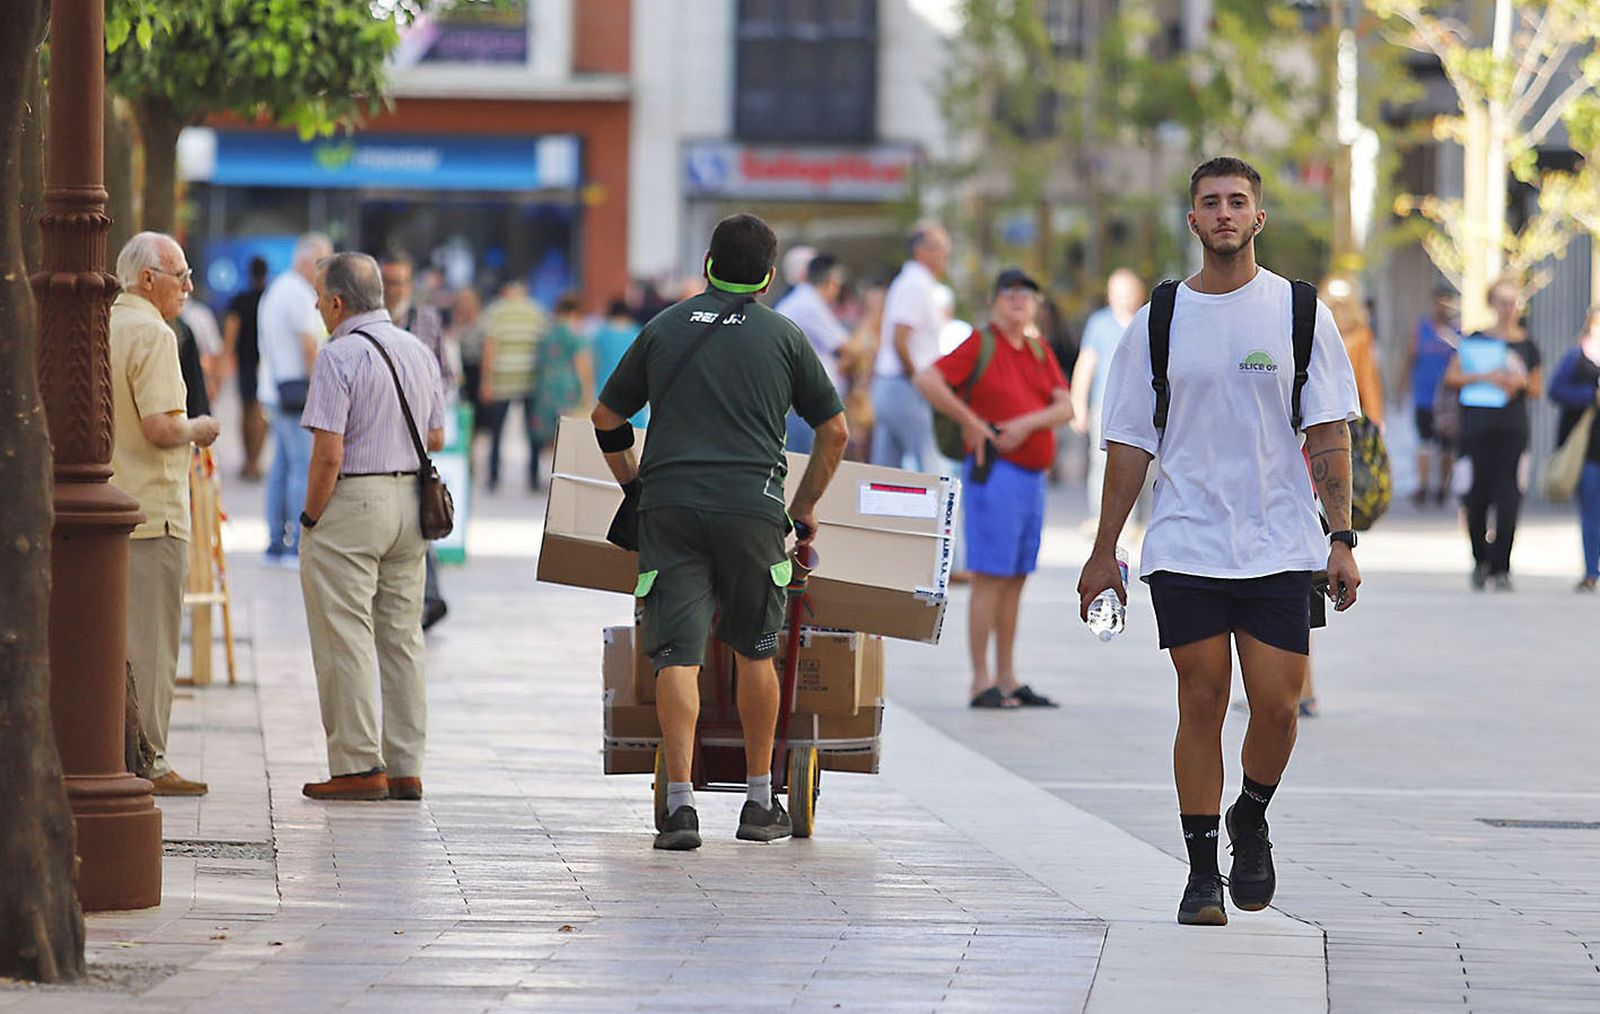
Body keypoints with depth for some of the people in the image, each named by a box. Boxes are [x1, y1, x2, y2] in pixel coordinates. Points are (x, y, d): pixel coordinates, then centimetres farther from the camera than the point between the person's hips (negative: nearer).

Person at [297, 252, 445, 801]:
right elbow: (436, 438, 17)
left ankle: (359, 766, -3)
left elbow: (329, 453, -18)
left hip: (351, 502, -8)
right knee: (402, 637, 11)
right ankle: (405, 768, 13)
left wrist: (310, 518, -8)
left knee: (345, 638, -2)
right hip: (410, 504, 8)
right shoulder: (420, 352, 10)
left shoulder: (339, 357, -14)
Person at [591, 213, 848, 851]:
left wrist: (633, 485, 31)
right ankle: (759, 803, 19)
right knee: (755, 651, 14)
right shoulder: (783, 337, 9)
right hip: (751, 506, 0)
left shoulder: (663, 329, 13)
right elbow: (834, 431, 13)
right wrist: (804, 507, 24)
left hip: (670, 507, 0)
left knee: (677, 655, -4)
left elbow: (607, 420, 18)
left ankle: (680, 803, -14)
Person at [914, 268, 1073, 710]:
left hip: (1033, 475, 7)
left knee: (1015, 580, 10)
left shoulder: (1040, 351, 14)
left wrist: (1027, 424, -12)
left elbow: (1065, 407, 6)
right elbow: (926, 380, -15)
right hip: (995, 472, -7)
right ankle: (982, 682, -7)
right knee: (990, 578, -8)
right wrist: (970, 421, -13)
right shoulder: (981, 346, -4)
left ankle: (1008, 680, 16)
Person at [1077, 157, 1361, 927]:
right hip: (1185, 546, 0)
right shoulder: (1158, 322, 5)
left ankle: (1251, 820, 23)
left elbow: (1328, 436, 3)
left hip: (1279, 546, 0)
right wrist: (1104, 552, 6)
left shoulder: (1300, 313, 4)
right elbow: (1130, 444, 8)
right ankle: (1201, 870, 7)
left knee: (1276, 703, -5)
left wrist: (1341, 539, -5)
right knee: (1201, 703, -1)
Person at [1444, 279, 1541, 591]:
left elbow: (1537, 387, 18)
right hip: (1478, 423, -1)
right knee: (1478, 493, 0)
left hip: (1514, 427, 1)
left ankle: (1500, 568, -7)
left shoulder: (1526, 346, 11)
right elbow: (1451, 377, 2)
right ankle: (1480, 560, 19)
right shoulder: (1474, 340, 6)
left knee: (1508, 497, -8)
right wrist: (1486, 377, -11)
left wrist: (1521, 382, -4)